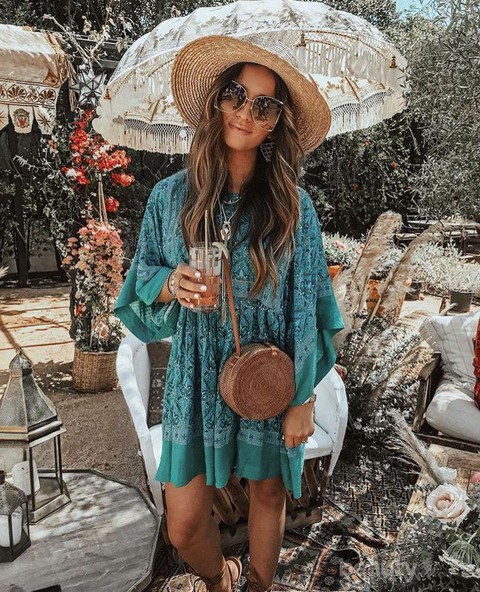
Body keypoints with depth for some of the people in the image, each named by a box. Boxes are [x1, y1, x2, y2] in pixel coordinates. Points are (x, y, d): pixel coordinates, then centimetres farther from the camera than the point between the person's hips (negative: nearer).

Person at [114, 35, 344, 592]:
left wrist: (303, 400, -6)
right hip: (197, 379, 1)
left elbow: (307, 310, -6)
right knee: (183, 527, 8)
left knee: (268, 493, 19)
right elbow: (143, 282, 4)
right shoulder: (170, 196, -5)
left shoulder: (293, 206, -9)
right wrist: (170, 283, -19)